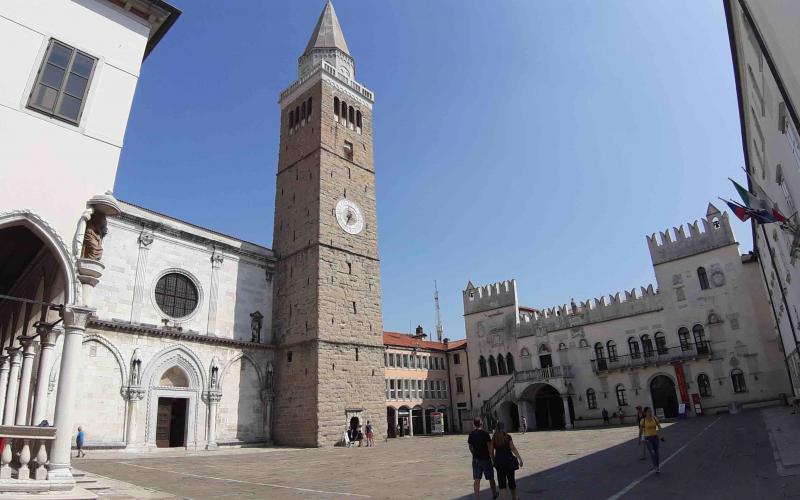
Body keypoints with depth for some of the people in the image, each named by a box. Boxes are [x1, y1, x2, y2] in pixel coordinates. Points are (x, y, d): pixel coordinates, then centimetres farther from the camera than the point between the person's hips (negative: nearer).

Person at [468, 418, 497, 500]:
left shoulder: (471, 434, 1)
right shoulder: (485, 434, -13)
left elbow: (470, 447, 10)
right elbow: (490, 447, -14)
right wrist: (492, 458, -7)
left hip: (476, 459, 3)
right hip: (485, 459, -3)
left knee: (476, 479, 4)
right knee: (491, 478, 15)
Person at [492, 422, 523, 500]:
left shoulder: (494, 438, 0)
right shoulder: (508, 436, -7)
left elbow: (491, 450, 1)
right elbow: (513, 449, -11)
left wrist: (493, 460, 12)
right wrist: (520, 458, -8)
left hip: (498, 460, 1)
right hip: (508, 460, -1)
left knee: (501, 481, 4)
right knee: (511, 479, 16)